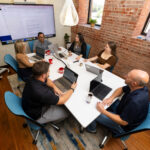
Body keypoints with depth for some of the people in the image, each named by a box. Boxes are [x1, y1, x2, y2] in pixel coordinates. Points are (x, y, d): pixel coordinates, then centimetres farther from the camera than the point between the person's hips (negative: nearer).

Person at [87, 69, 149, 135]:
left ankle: (91, 128, 30)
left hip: (123, 126, -7)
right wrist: (111, 98, -17)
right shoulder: (139, 86, -17)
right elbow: (121, 89, -1)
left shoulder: (136, 102, -42)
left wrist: (103, 111, -29)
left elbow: (123, 122, -30)